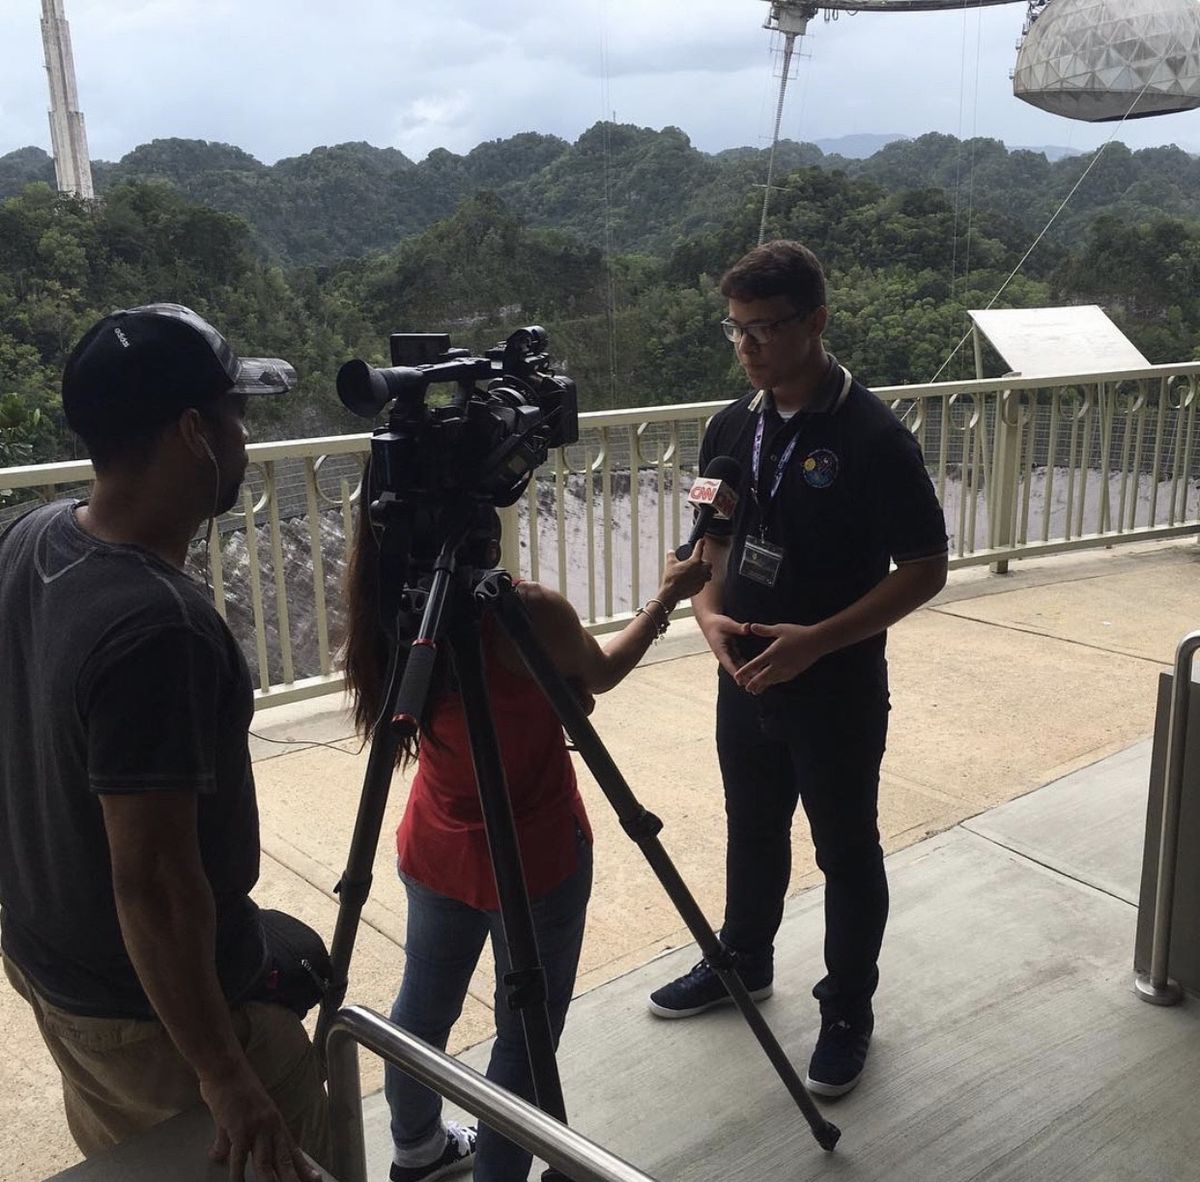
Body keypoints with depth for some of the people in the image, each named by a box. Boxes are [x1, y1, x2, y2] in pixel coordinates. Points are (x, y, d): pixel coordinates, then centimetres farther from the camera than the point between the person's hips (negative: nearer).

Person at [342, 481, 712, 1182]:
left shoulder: (393, 608, -9)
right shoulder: (529, 615, -26)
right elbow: (601, 674, -3)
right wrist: (670, 596, 8)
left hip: (434, 852, 7)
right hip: (533, 859, -7)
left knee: (424, 1004, 24)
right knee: (526, 1033, 11)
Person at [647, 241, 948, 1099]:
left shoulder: (874, 437, -18)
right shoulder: (732, 427, 1)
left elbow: (925, 569, -16)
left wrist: (817, 639, -24)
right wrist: (710, 613, -9)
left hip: (838, 692, -5)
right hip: (744, 679, 6)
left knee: (847, 853, 11)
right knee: (752, 832, 23)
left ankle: (848, 1011, 30)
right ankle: (743, 961, 44)